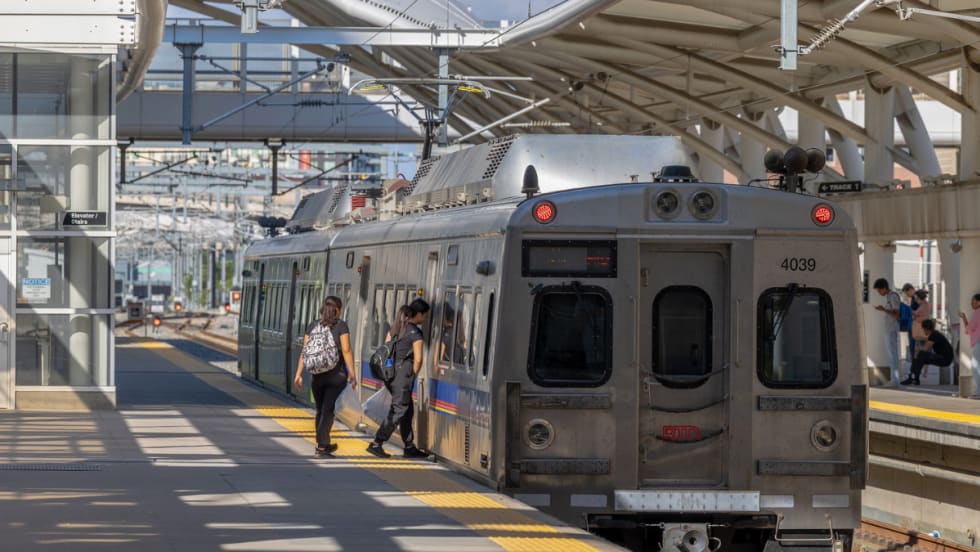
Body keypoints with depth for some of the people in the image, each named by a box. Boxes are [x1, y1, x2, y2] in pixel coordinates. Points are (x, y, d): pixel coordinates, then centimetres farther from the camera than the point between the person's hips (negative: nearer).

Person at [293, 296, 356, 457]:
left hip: (317, 375, 4)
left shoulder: (313, 326, 7)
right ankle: (321, 447, -9)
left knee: (321, 410, 15)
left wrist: (298, 374, 4)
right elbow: (346, 351, -10)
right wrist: (352, 374, -7)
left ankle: (324, 445, 25)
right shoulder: (341, 326, -4)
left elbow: (305, 351, 4)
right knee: (327, 409, -3)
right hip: (336, 374, -4)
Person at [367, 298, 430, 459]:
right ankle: (376, 444, -8)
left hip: (389, 372, 8)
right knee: (398, 411, -3)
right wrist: (413, 376, 3)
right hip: (403, 374, -8)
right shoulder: (415, 333, -11)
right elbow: (418, 359, -13)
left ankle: (409, 447, 19)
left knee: (407, 410, 16)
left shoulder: (396, 328, 13)